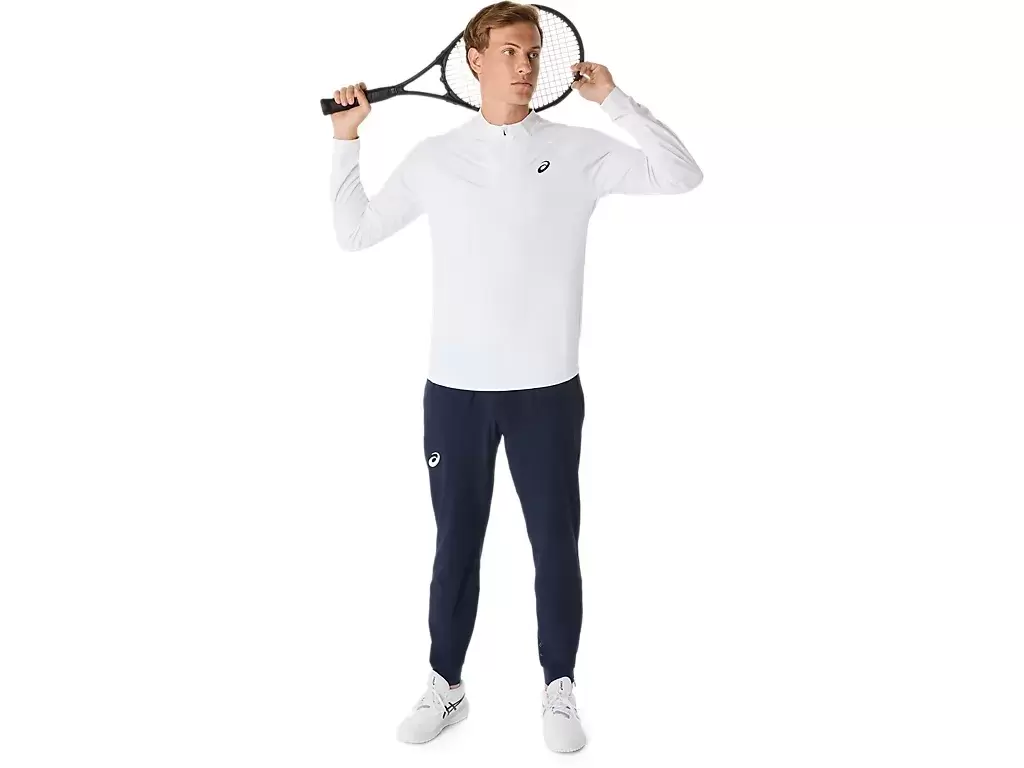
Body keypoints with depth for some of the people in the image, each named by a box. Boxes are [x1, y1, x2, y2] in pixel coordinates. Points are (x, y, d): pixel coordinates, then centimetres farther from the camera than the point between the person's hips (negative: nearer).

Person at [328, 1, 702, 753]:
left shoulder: (579, 150, 1)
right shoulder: (433, 157, 6)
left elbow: (681, 176, -5)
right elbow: (354, 232, 15)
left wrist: (615, 98, -6)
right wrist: (346, 139, 10)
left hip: (547, 387, -1)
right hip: (455, 387, 1)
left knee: (556, 545, 8)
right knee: (456, 543, 12)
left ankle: (560, 691, 26)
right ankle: (446, 685, 29)